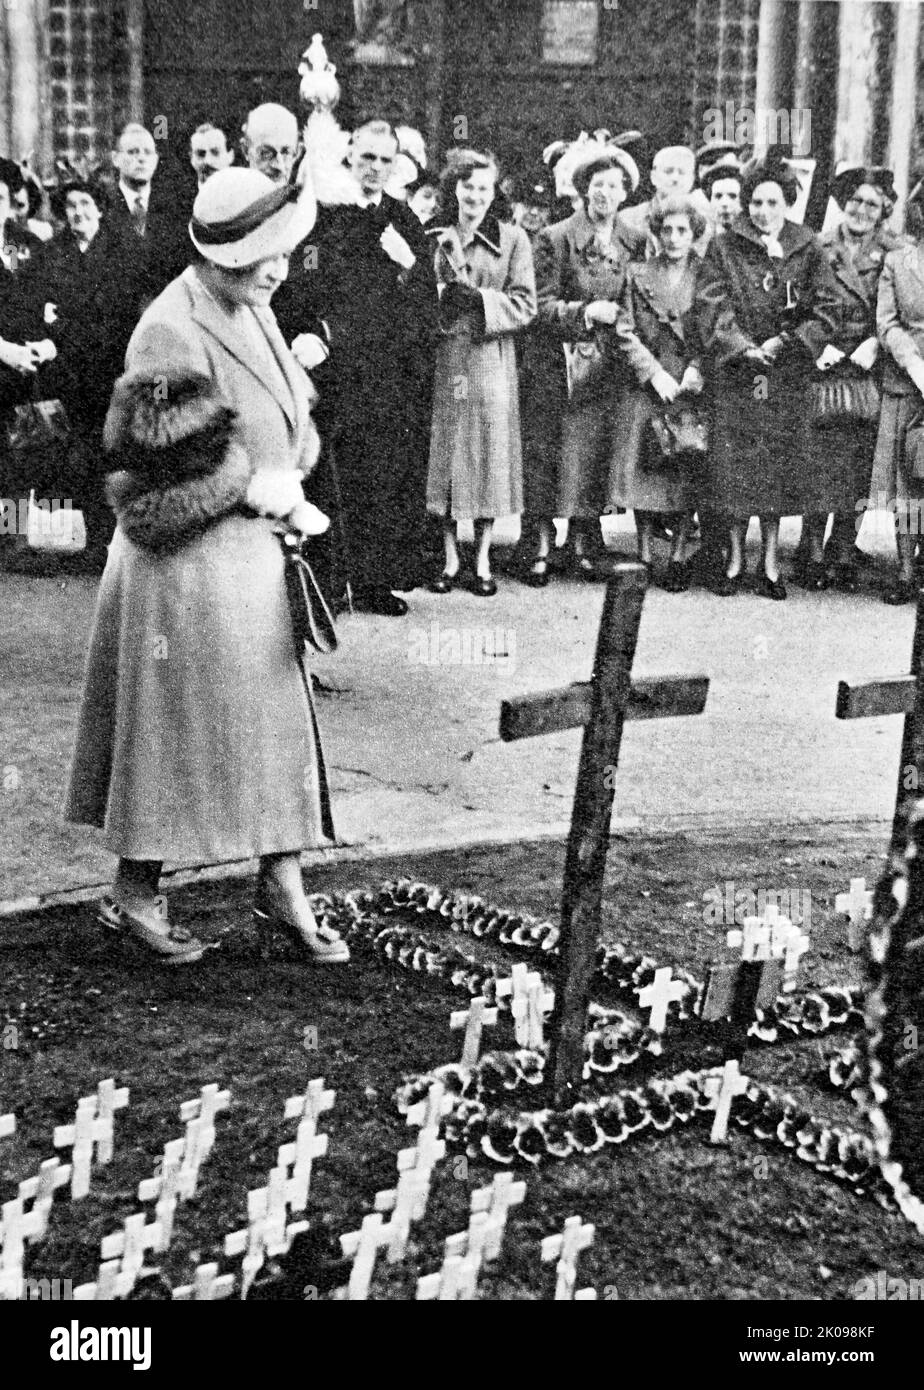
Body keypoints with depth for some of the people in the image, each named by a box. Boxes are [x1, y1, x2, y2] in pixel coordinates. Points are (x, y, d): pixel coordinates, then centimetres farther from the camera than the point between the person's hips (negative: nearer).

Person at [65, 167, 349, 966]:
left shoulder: (254, 312, 8)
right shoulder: (173, 336, -20)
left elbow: (290, 419, 20)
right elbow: (149, 468, -21)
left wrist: (291, 488, 2)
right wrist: (252, 488, -17)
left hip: (255, 550, 9)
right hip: (190, 563, -9)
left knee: (277, 717, 12)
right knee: (176, 724, 3)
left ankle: (283, 886, 23)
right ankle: (134, 894, 19)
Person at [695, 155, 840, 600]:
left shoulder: (808, 251, 5)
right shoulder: (724, 248, 3)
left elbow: (826, 310, 2)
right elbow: (711, 306, -5)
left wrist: (786, 341, -10)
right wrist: (744, 347, -16)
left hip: (787, 375, 1)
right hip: (733, 372, -1)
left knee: (779, 460, 2)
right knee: (734, 463, -1)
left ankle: (771, 560, 10)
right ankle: (736, 557, 10)